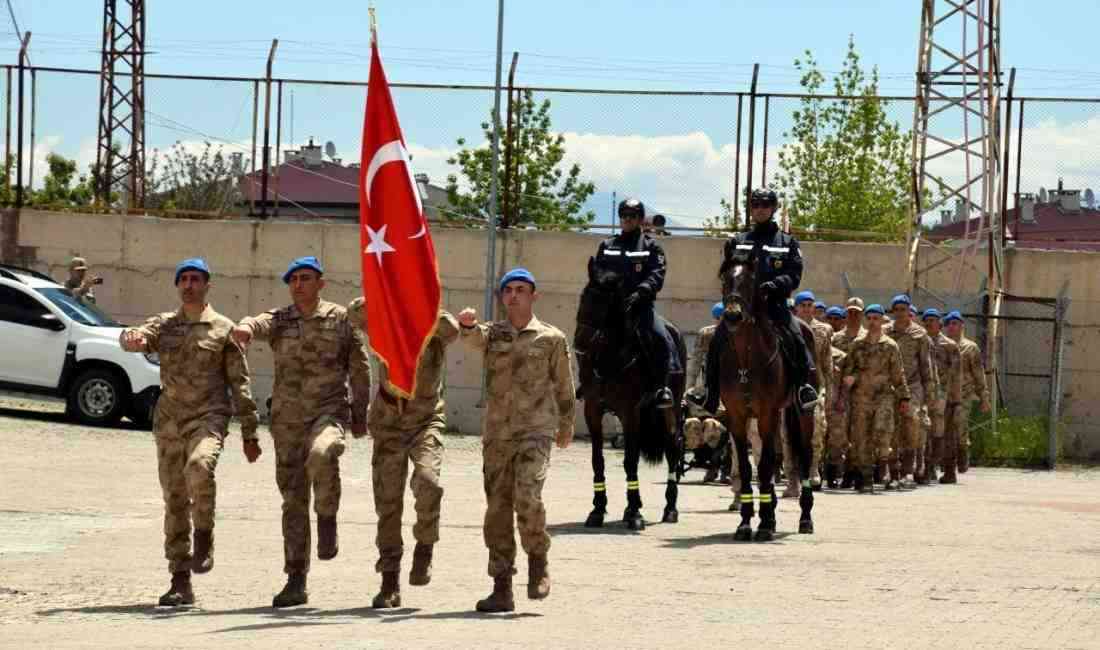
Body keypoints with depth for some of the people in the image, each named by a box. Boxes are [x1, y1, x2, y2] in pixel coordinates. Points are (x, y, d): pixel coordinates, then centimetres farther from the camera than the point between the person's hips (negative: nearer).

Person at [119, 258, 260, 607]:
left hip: (208, 417, -4)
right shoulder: (163, 325, 13)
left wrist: (250, 434, 1)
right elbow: (139, 337, -8)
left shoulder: (223, 329, 4)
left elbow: (240, 383, 4)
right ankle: (181, 582, 9)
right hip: (169, 421, 4)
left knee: (199, 466, -33)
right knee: (174, 501, 4)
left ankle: (204, 539, -13)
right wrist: (131, 338, -35)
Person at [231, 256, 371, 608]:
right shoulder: (279, 320, 5)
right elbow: (259, 324, -19)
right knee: (293, 499, 4)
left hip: (329, 411, -3)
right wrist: (244, 328, -43)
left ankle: (328, 520, -11)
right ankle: (296, 581, 9)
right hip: (287, 419, 3)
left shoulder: (341, 319, 2)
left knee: (321, 454, -36)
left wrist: (360, 415, 8)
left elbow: (360, 368, 8)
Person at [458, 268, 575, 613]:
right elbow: (472, 337, -16)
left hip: (535, 432, -3)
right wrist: (467, 324, -39)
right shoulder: (491, 334, 9)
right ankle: (502, 589, 7)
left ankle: (538, 559, 3)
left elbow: (563, 386, 14)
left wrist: (566, 425, 23)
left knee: (527, 498, -22)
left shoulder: (552, 338, 4)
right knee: (497, 509, 2)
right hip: (496, 434, 3)